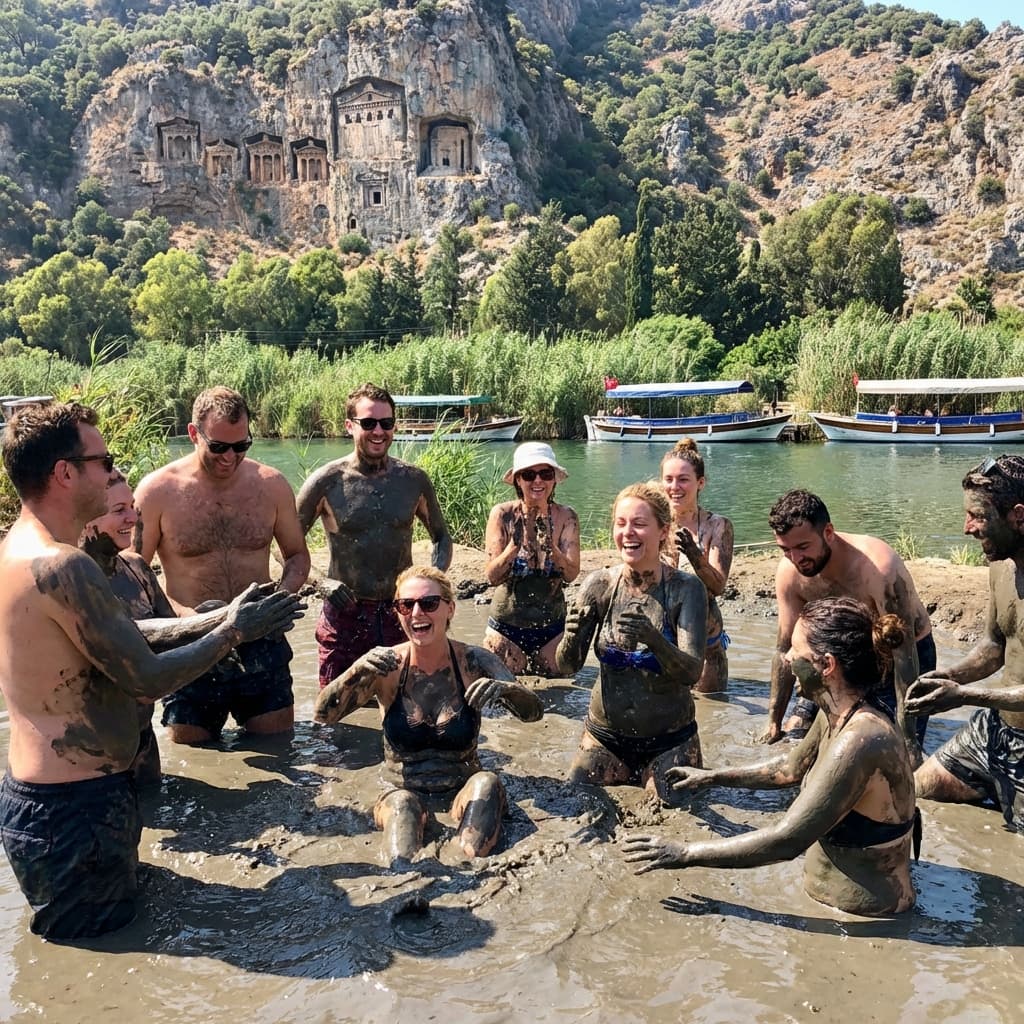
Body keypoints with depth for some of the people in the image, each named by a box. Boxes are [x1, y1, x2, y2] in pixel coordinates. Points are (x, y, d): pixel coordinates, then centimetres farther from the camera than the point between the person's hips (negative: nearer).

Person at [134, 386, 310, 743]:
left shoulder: (272, 485, -1)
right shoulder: (157, 491, -8)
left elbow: (297, 555, 12)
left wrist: (281, 595, -9)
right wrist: (182, 615, -22)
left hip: (262, 648, 2)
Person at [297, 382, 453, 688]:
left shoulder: (414, 480, 1)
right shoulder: (327, 482, -7)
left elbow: (441, 536, 15)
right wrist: (321, 582, -17)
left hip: (401, 614, 2)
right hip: (344, 615, -2)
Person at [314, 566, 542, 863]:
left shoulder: (474, 663, -6)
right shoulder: (386, 665, -6)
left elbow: (534, 712, -13)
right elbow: (324, 714, -14)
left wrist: (503, 689, -36)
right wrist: (358, 671, -34)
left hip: (463, 791, 1)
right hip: (402, 792, -1)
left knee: (487, 783, -30)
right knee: (402, 804, -33)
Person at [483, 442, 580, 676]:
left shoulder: (566, 517, -6)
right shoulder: (503, 514, -9)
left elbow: (571, 574, -15)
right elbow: (492, 577, -15)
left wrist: (549, 545, -32)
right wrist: (515, 544, -31)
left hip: (552, 626, 1)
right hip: (506, 625, -1)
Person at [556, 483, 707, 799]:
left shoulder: (685, 588, -13)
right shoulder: (599, 584, -7)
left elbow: (692, 672, -20)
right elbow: (567, 666, -7)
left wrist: (653, 639, -39)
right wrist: (571, 639, -30)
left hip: (669, 743, -2)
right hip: (605, 737, 2)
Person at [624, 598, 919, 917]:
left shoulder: (860, 740, -31)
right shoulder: (836, 714, -2)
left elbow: (785, 841, -29)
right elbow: (790, 768, 18)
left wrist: (685, 853, -23)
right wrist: (711, 777, 20)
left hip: (863, 921, -8)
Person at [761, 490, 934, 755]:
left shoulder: (879, 568, -35)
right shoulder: (789, 572, -18)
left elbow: (903, 653, -33)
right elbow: (786, 648, -7)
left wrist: (908, 740, -35)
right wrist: (774, 723, -5)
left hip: (909, 654, -5)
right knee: (794, 736, 0)